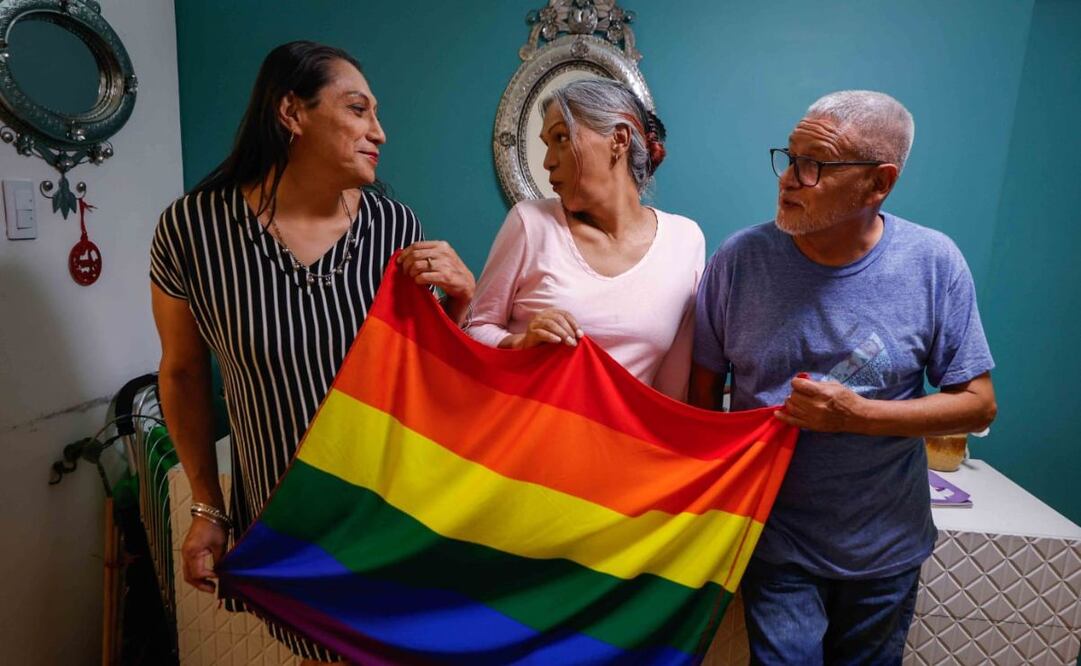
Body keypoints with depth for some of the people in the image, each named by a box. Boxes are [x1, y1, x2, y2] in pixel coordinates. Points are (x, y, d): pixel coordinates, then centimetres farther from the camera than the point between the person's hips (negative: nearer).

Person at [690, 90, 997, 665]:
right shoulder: (740, 258, -13)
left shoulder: (933, 263, -12)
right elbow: (704, 386, -6)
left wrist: (858, 414, -22)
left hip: (886, 547, 2)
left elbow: (978, 405, -7)